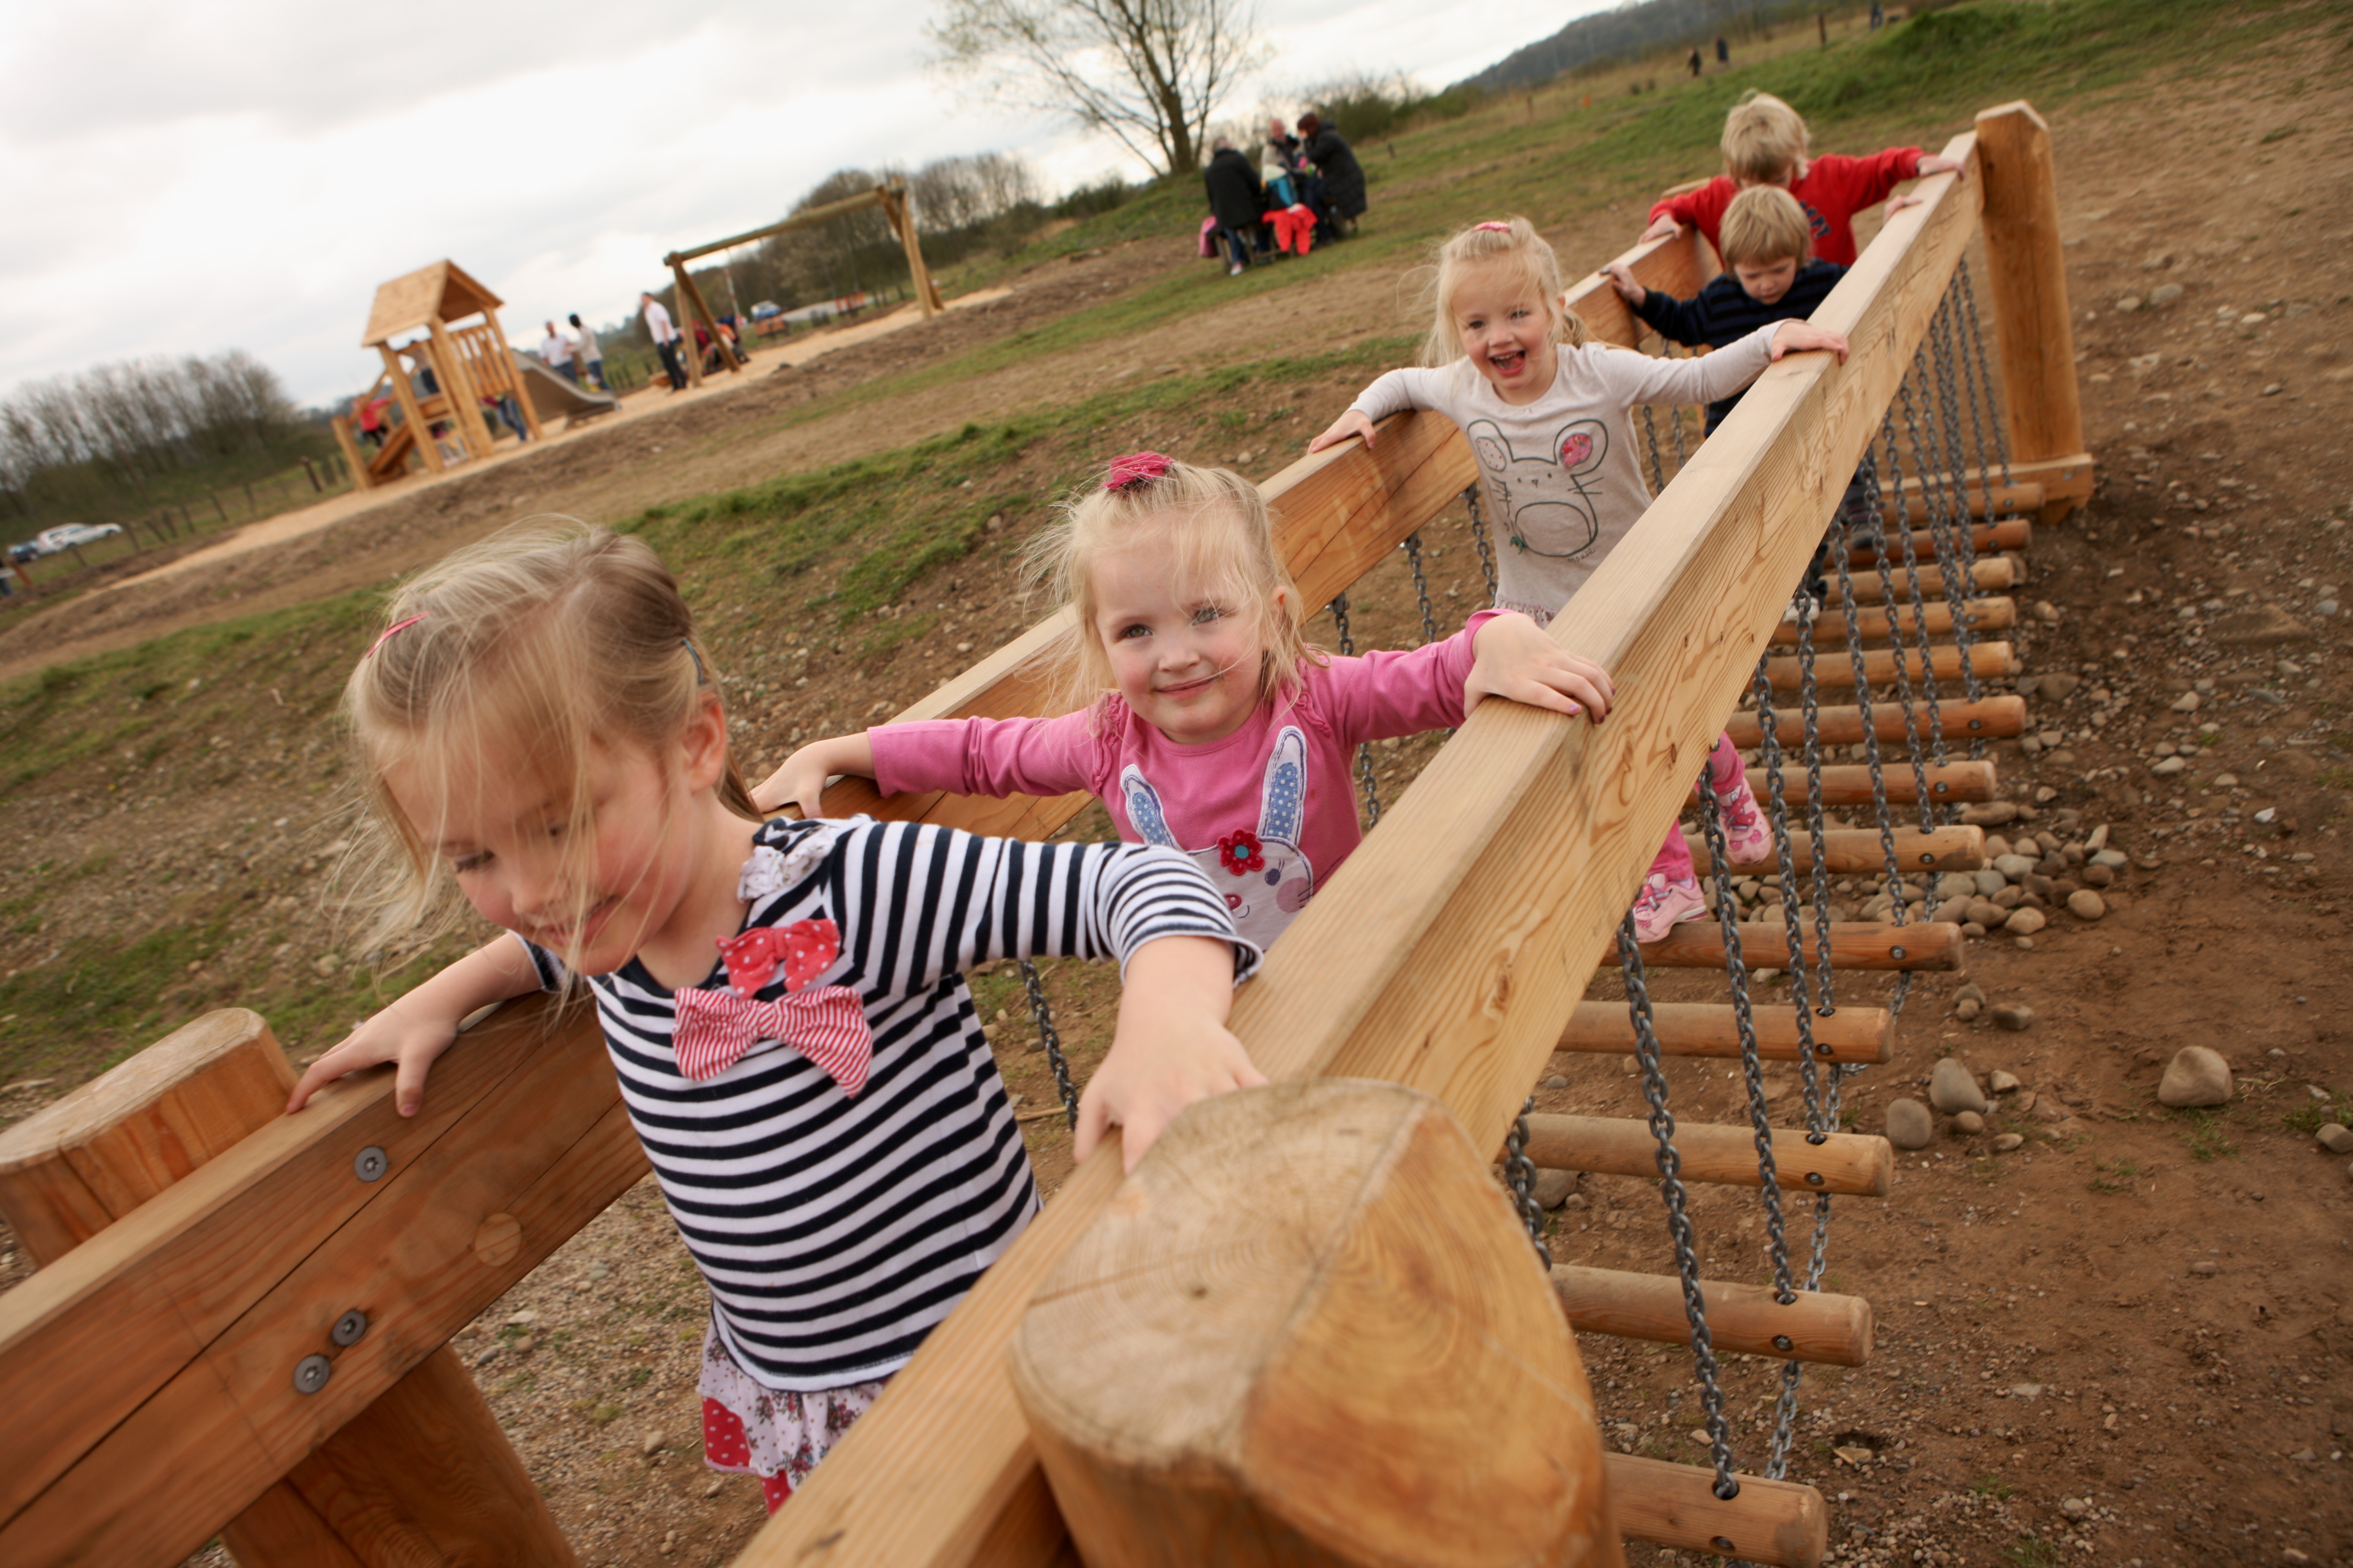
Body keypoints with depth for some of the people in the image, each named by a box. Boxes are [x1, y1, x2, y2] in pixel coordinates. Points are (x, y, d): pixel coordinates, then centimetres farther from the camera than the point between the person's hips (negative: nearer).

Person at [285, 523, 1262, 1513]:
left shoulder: (854, 891, -30)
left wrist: (1169, 1020, -53)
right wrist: (445, 995, 8)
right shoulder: (614, 920, -6)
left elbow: (1131, 883, -34)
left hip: (965, 1364, -6)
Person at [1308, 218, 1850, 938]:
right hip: (1536, 604, 2)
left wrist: (1775, 336, -30)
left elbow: (1701, 379, -18)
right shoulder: (1459, 390, -11)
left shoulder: (1599, 373, -20)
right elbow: (1401, 382, 10)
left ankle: (1731, 792, 49)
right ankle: (1668, 875, 22)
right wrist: (1361, 413, -7)